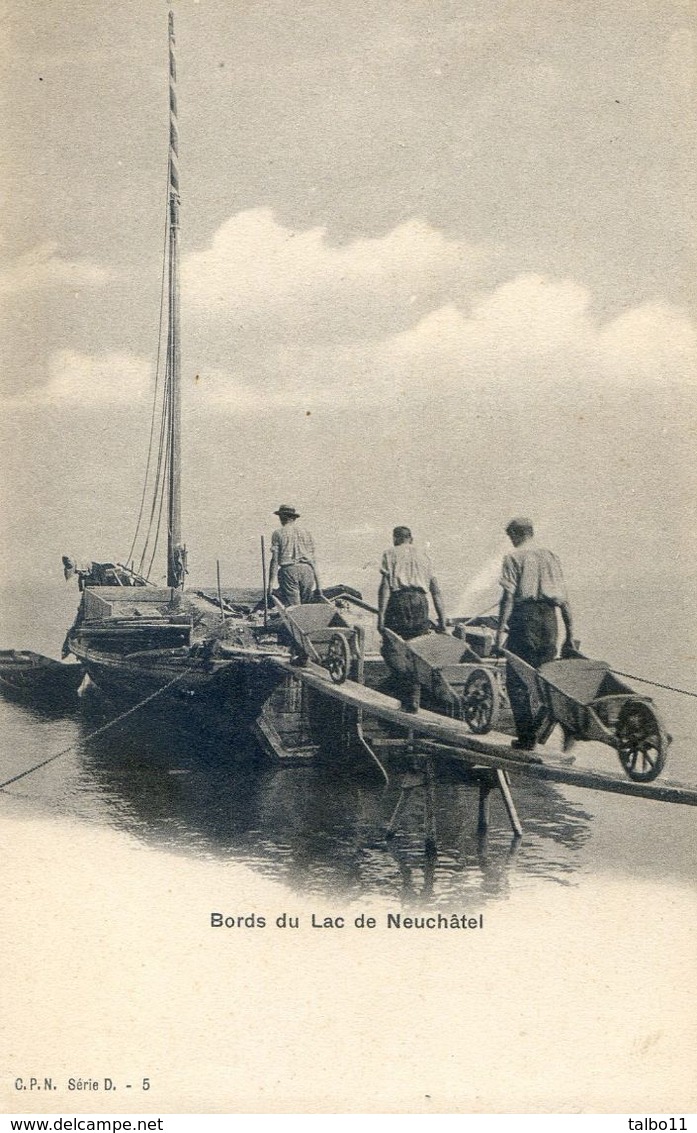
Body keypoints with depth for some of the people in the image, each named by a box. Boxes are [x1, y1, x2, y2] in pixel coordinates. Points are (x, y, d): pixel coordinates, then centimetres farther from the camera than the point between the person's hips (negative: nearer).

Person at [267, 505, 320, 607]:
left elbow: (275, 560, -2)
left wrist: (271, 583, -2)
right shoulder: (306, 532, 17)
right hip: (307, 570, 4)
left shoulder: (278, 533, 6)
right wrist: (318, 584, 15)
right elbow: (313, 560, 14)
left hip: (288, 570, -4)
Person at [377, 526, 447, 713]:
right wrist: (442, 623, 18)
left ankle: (408, 682, -22)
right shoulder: (423, 556, 24)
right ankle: (413, 700, 9)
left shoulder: (391, 553, 12)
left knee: (389, 648, 1)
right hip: (420, 602, 4)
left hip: (399, 601, -4)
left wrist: (380, 615, -7)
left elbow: (385, 586, -3)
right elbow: (436, 592, 18)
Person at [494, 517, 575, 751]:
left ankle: (526, 738, -4)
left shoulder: (514, 557, 1)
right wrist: (570, 635, 15)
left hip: (525, 617, -5)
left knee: (517, 680, 0)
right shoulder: (550, 556, 17)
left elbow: (509, 595, -10)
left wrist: (500, 628, -12)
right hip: (549, 618, 5)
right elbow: (564, 599, 13)